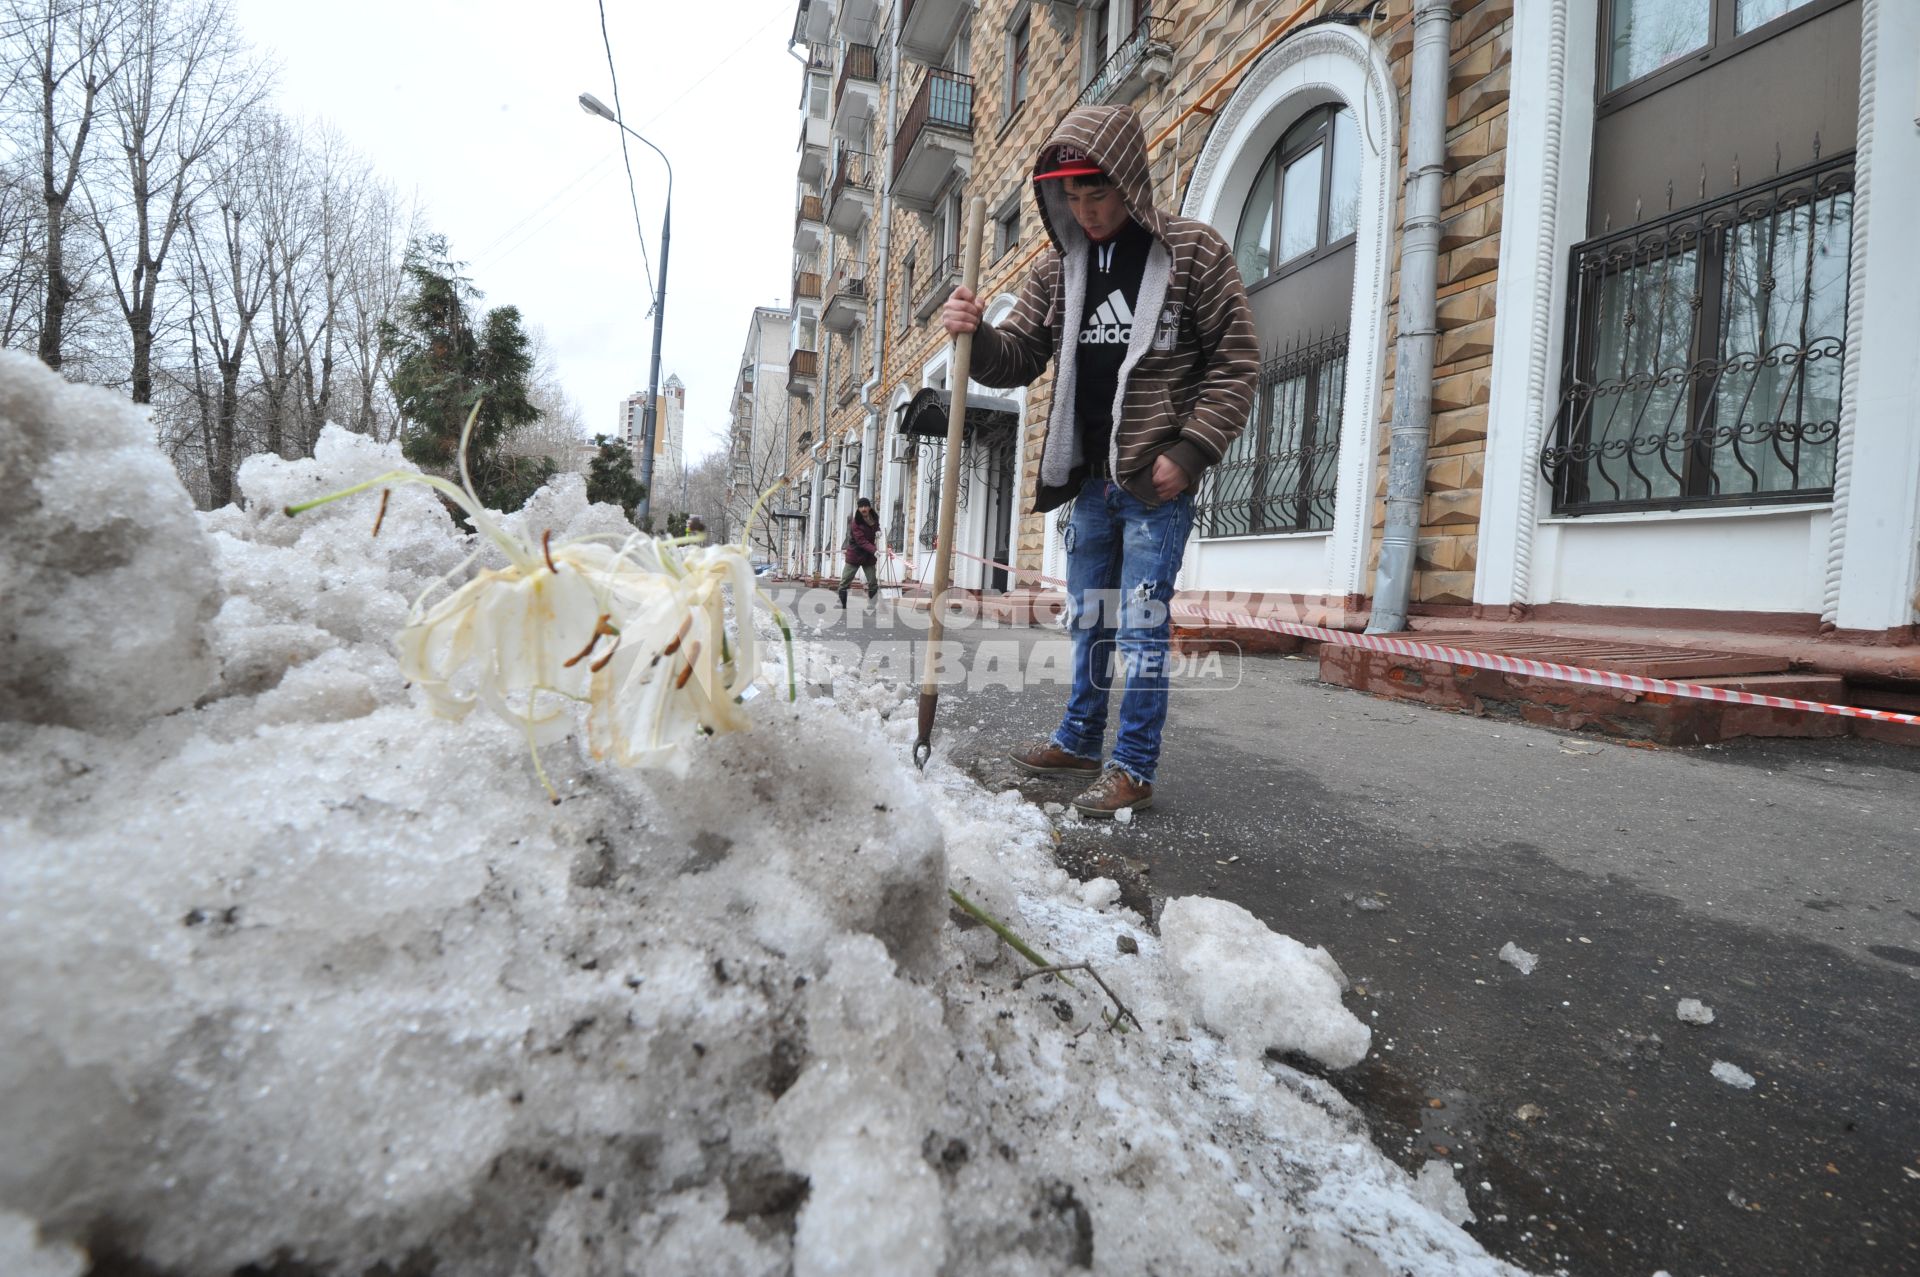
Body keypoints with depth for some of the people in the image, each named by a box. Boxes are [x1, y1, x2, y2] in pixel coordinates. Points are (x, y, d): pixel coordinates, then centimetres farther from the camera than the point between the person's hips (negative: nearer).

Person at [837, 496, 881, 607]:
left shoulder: (874, 518, -1)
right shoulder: (855, 522, -17)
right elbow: (861, 541, -27)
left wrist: (878, 531, -3)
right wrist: (874, 551, -42)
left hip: (869, 556, 4)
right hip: (855, 555, -4)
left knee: (873, 583, -2)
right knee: (844, 583, 1)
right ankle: (841, 606, 11)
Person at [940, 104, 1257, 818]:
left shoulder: (1195, 251, -2)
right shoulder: (1059, 265, 10)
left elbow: (1236, 363, -4)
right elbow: (1018, 357, 9)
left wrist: (1189, 450, -13)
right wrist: (975, 335, -13)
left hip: (1157, 480, -5)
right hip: (1089, 478, 5)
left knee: (1141, 625, -5)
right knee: (1088, 619, 14)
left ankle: (1134, 768, 7)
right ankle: (1079, 741, 30)